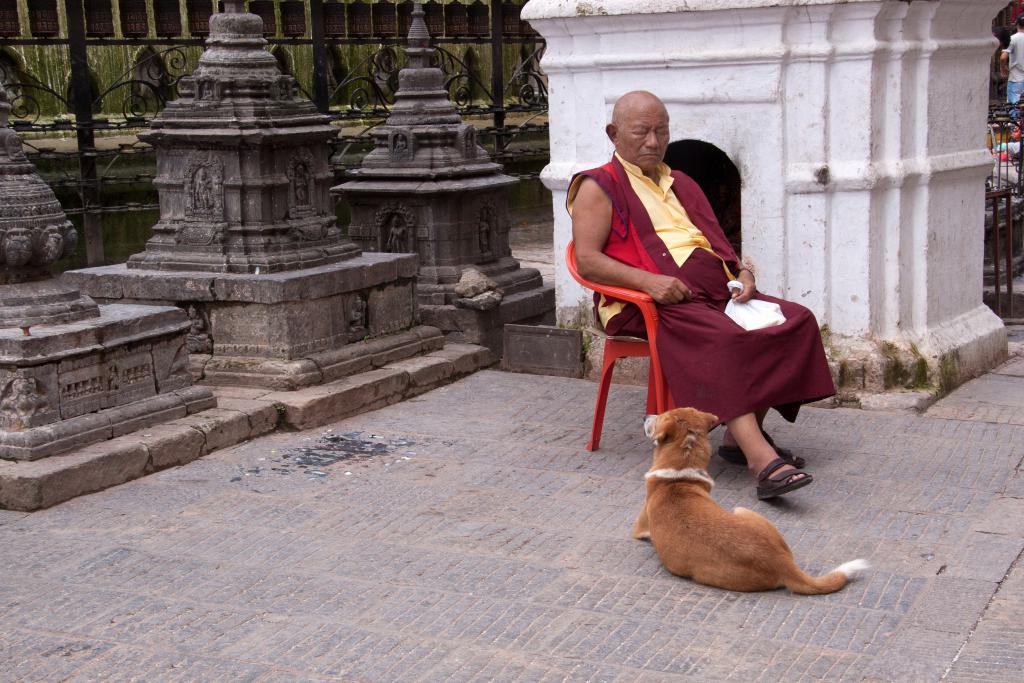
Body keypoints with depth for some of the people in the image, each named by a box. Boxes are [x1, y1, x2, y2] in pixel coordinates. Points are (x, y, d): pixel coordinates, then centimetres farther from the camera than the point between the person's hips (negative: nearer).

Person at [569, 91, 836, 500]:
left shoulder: (681, 185, 29)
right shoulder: (599, 187, 6)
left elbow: (715, 243, 30)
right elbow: (587, 261, -6)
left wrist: (742, 272, 6)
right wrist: (647, 280, -21)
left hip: (717, 289, 8)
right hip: (652, 304, -7)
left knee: (796, 321, -13)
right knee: (720, 342, -36)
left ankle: (742, 434, -10)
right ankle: (762, 460, -44)